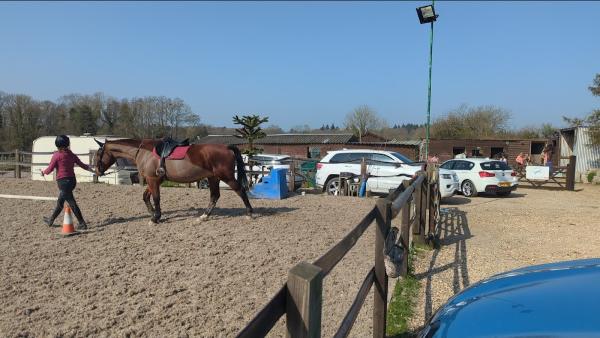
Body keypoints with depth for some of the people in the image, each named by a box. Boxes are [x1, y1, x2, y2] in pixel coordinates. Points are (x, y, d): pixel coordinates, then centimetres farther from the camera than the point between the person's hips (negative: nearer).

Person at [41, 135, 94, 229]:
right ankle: (51, 220, 37)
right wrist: (92, 170, 22)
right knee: (60, 201, 21)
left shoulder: (57, 155, -11)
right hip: (72, 180, 7)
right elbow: (82, 164, 10)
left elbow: (50, 169, -9)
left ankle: (82, 224, -6)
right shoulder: (71, 154, 6)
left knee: (72, 203, -5)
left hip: (62, 181, -7)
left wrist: (43, 172, 12)